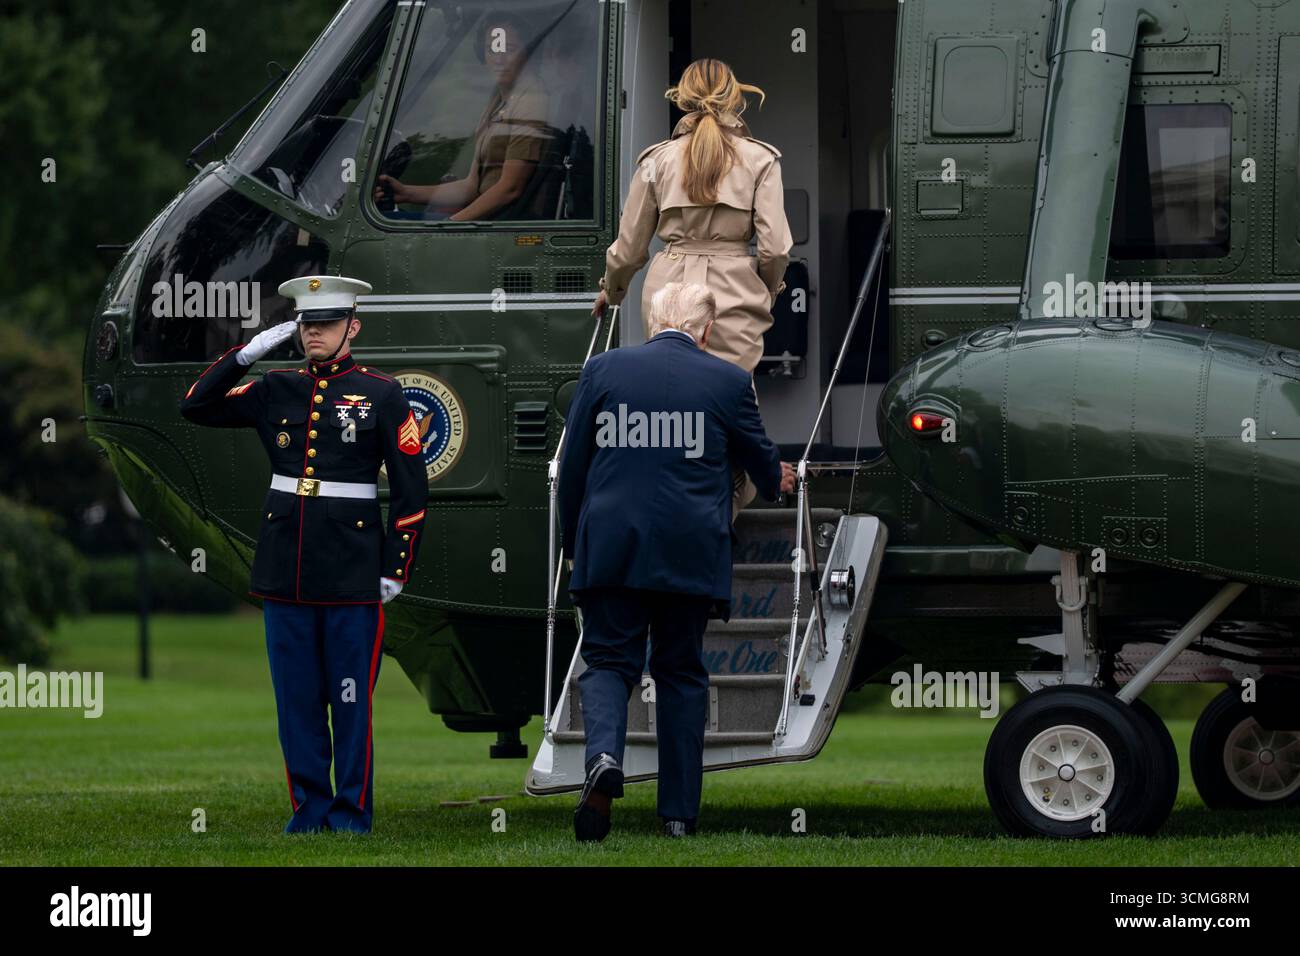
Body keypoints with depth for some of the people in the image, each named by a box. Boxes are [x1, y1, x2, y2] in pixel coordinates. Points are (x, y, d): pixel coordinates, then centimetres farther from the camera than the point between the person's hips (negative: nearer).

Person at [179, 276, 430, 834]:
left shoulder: (382, 395, 0)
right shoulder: (276, 390, 9)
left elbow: (411, 488, 0)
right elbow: (196, 407, 6)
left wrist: (395, 571, -4)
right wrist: (247, 353, -4)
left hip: (353, 573, -3)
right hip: (286, 571, 3)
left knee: (350, 699, 0)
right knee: (296, 698, 6)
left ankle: (351, 812, 8)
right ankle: (309, 807, 15)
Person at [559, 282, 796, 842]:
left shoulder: (603, 370, 2)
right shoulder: (726, 381, 0)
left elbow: (572, 465, 6)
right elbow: (758, 455, 16)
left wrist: (573, 541, 17)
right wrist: (775, 481, 40)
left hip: (610, 547, 0)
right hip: (691, 553, 0)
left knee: (608, 659, 6)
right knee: (681, 671, 12)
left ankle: (604, 755, -25)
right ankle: (679, 811, 11)